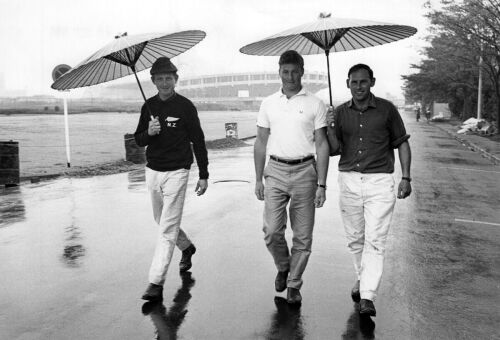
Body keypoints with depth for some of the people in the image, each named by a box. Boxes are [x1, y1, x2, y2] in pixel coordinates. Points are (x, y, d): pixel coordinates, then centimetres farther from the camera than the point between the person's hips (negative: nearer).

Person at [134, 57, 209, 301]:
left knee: (167, 229, -7)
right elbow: (138, 140, 10)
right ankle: (187, 248, 46)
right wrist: (148, 132, -14)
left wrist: (204, 175, -3)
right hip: (152, 171, 6)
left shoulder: (185, 106, -6)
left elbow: (198, 141, -3)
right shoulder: (148, 106, 6)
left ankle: (156, 283, -3)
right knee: (163, 222, 19)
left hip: (176, 172, -6)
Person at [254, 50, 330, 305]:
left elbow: (322, 145, 1)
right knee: (271, 230, -5)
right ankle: (283, 268, 25)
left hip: (304, 171, -1)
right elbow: (261, 143, 11)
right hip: (276, 171, 1)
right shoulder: (268, 104, 9)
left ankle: (294, 284, 20)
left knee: (303, 235, 4)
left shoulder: (315, 104, 2)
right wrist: (258, 179, 6)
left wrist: (321, 185, -5)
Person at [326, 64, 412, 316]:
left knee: (375, 240, -8)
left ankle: (367, 297, -6)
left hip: (379, 181, -3)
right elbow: (334, 151, 5)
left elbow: (402, 143, 6)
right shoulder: (340, 112, 6)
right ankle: (362, 278, 34)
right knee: (355, 239, 11)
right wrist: (330, 128, -13)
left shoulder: (387, 109, 0)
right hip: (349, 180, 3)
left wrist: (406, 178, -1)